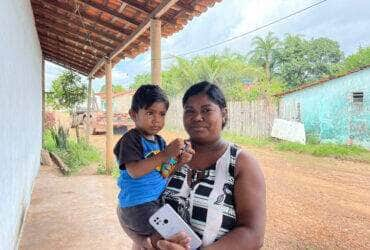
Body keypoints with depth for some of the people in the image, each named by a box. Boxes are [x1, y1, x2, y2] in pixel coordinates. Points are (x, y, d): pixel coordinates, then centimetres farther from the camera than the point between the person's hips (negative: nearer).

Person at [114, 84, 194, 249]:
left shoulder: (160, 141, 10)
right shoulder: (131, 139, -12)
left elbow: (163, 173, 12)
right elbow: (135, 171, -24)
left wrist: (179, 161, -7)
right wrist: (165, 154, -28)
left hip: (159, 199, 8)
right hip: (138, 204, -8)